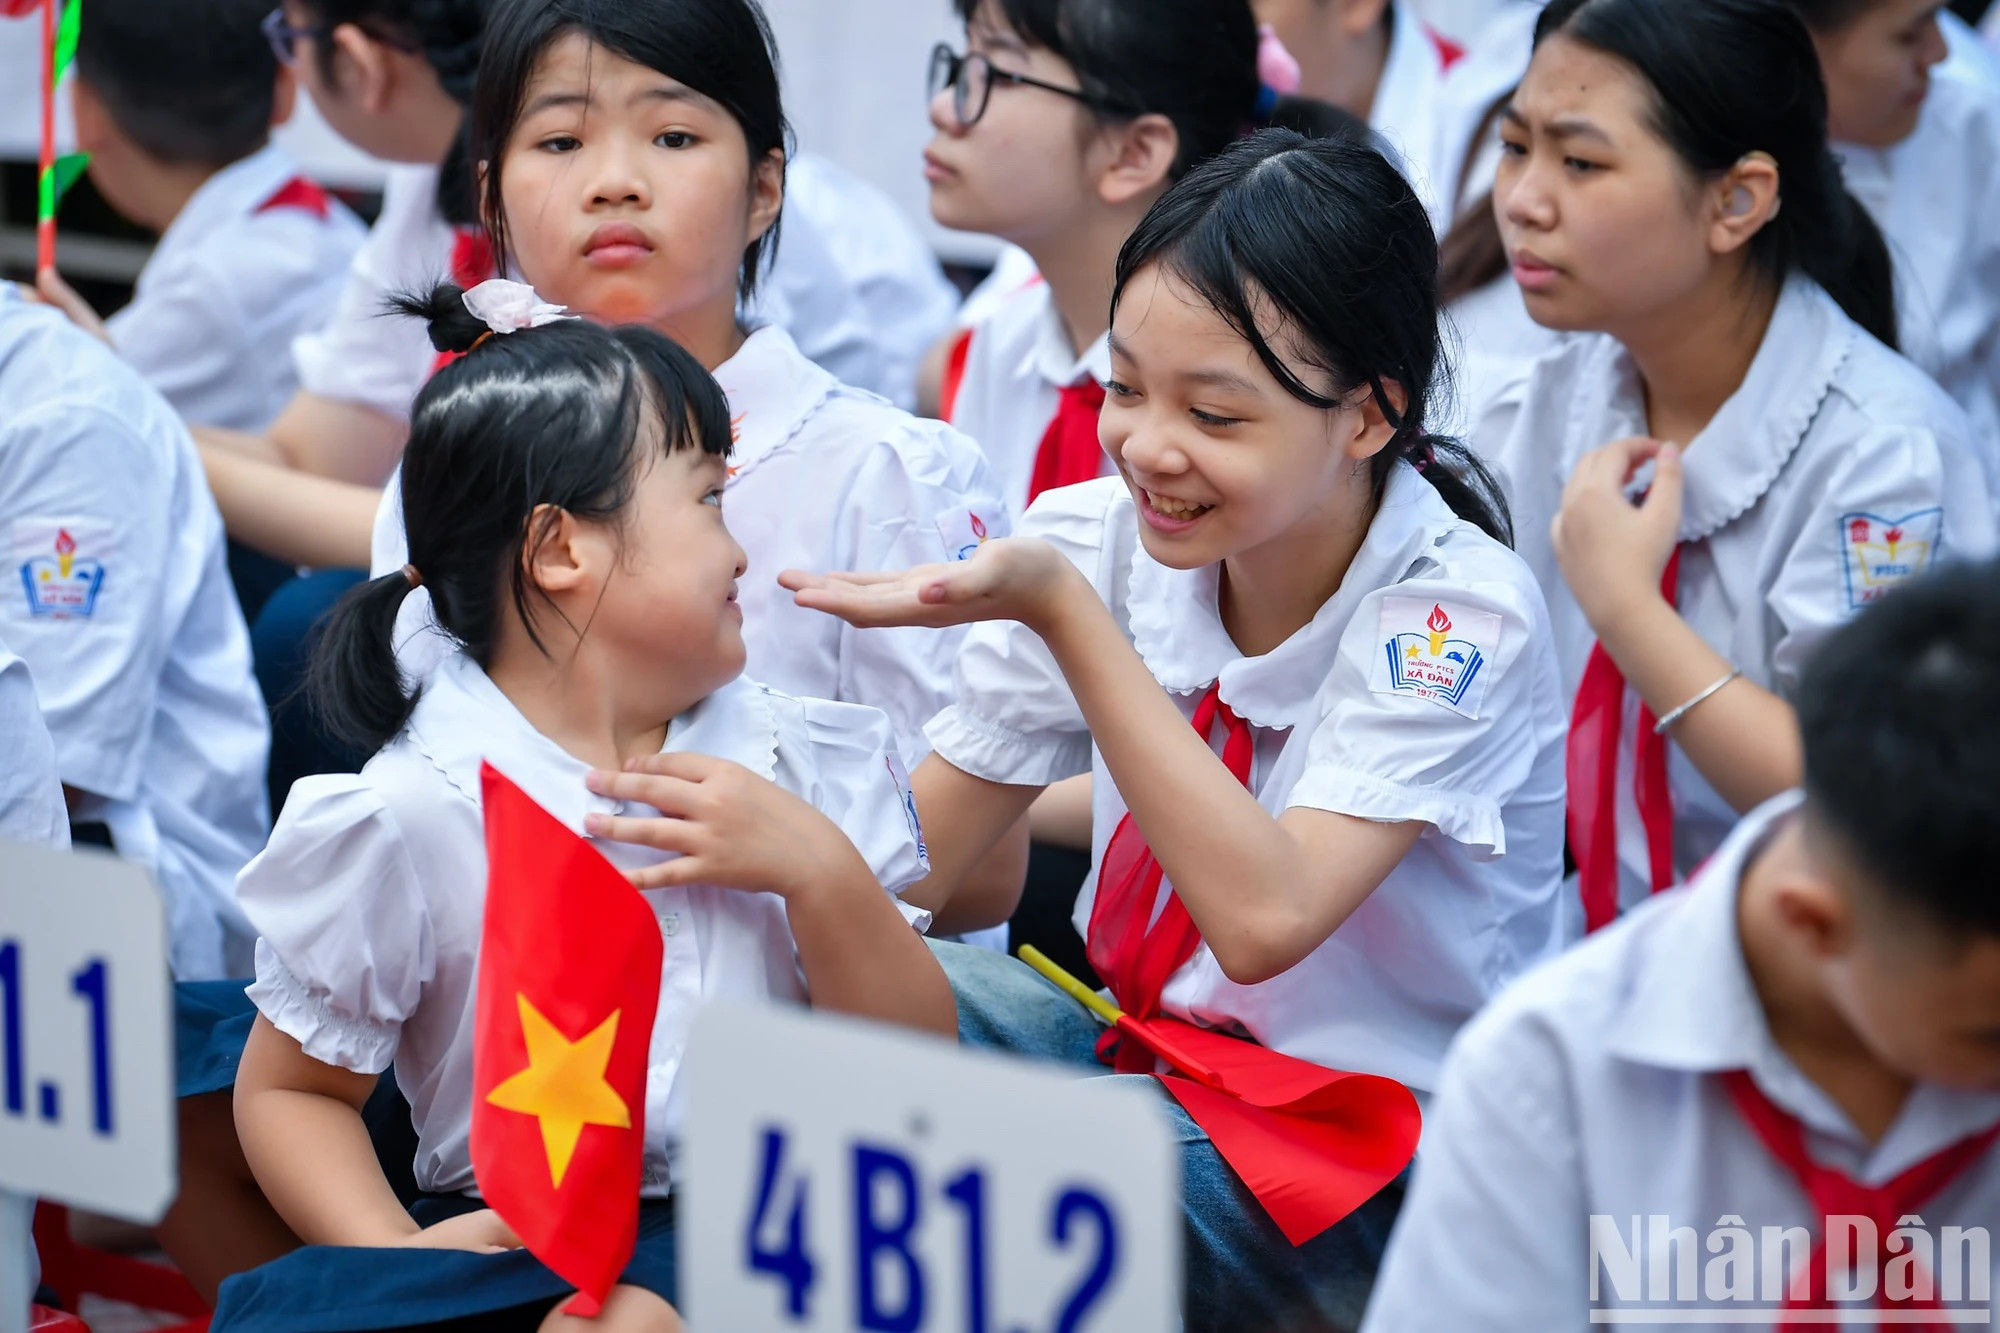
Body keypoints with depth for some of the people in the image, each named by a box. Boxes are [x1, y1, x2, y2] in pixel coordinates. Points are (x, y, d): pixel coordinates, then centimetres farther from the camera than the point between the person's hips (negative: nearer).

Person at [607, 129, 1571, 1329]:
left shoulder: (1457, 612, -18)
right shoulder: (1107, 542, -5)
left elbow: (1262, 916, -31)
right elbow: (916, 868, -2)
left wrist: (1061, 607, -33)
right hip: (1141, 1046, 5)